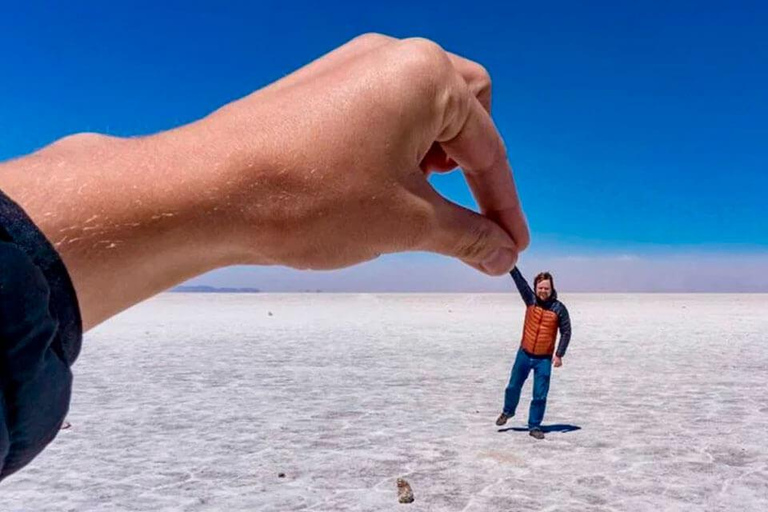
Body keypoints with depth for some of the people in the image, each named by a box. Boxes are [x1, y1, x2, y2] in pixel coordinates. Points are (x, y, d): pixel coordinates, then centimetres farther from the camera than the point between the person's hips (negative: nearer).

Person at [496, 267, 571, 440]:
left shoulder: (559, 308, -9)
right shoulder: (530, 300, -4)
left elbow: (566, 332, -6)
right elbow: (519, 279, -11)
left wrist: (559, 354, -13)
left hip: (544, 359, -2)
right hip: (524, 354, 2)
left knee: (540, 396, -1)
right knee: (513, 386, 16)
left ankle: (534, 426, 14)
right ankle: (508, 411, 41)